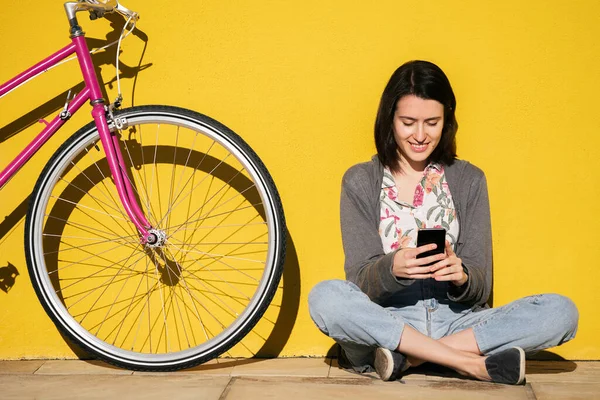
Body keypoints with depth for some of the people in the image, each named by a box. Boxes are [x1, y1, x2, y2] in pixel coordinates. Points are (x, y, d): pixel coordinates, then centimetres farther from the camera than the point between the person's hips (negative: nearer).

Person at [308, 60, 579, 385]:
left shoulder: (468, 180, 10)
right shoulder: (360, 182, 6)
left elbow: (480, 289, 5)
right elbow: (360, 281, -3)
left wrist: (460, 276, -20)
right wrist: (392, 268, -25)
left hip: (455, 320, 2)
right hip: (385, 320, -2)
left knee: (561, 312, -21)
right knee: (325, 298, -33)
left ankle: (408, 356, -23)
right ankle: (471, 363, -26)